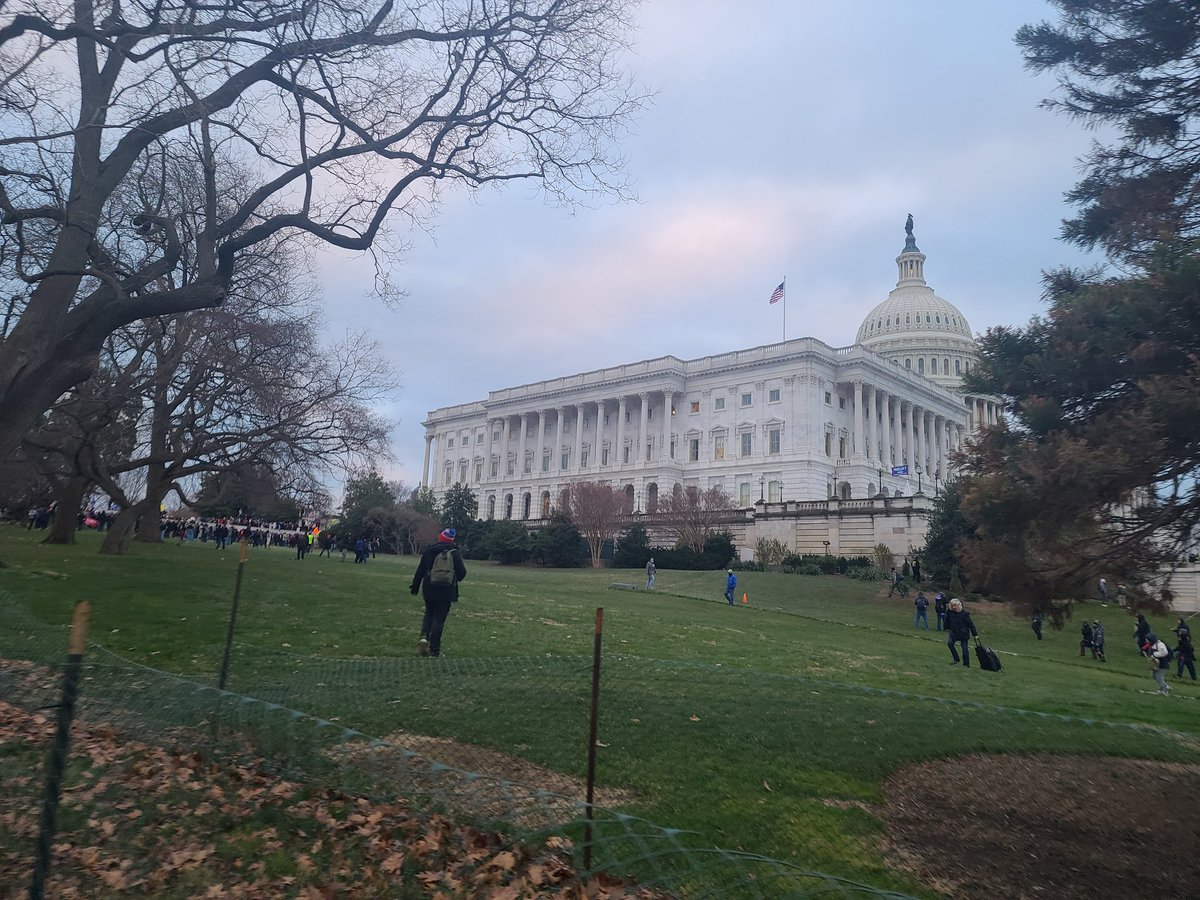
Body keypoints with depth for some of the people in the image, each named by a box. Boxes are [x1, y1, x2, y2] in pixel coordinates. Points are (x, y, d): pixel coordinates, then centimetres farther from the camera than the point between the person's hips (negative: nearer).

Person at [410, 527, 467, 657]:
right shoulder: (454, 553, -6)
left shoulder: (429, 551, -1)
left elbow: (420, 571, 1)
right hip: (446, 591, -2)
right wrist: (455, 579, 15)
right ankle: (434, 650, 4)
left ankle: (424, 637, -3)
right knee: (439, 618, 4)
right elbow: (462, 572, -7)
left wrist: (415, 587, 10)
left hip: (429, 589, 2)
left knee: (429, 614, 21)